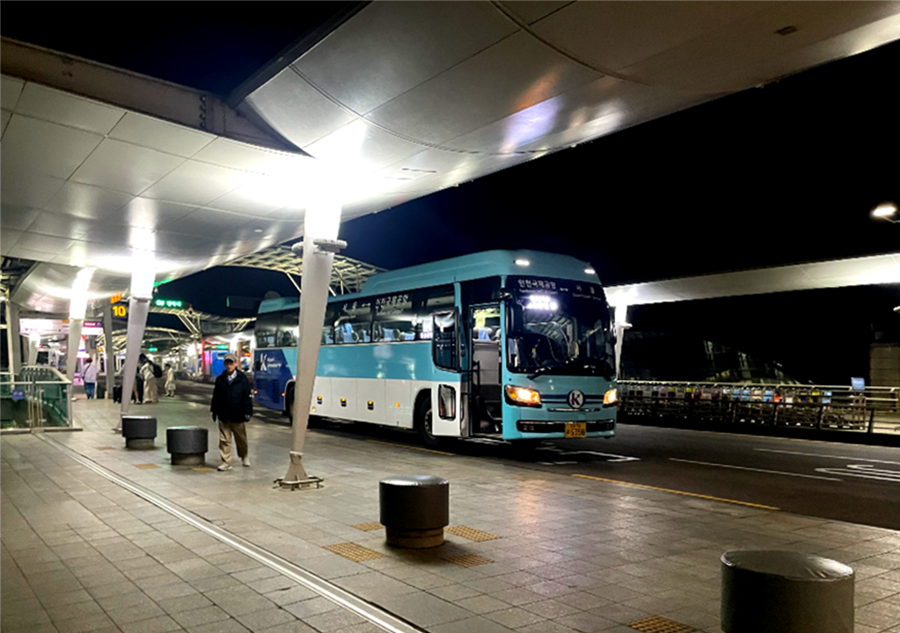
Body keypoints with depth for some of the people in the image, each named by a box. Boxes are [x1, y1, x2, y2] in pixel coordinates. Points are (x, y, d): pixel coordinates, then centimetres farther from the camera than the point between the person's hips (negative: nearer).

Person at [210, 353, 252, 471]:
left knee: (241, 439, 14)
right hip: (223, 416, 1)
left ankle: (244, 456, 37)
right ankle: (226, 462, 9)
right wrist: (214, 410, 9)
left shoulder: (243, 379, -3)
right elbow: (215, 396, 10)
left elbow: (247, 397, -3)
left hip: (238, 416, -1)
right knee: (224, 440, 2)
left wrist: (247, 412, -7)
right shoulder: (220, 379, 3)